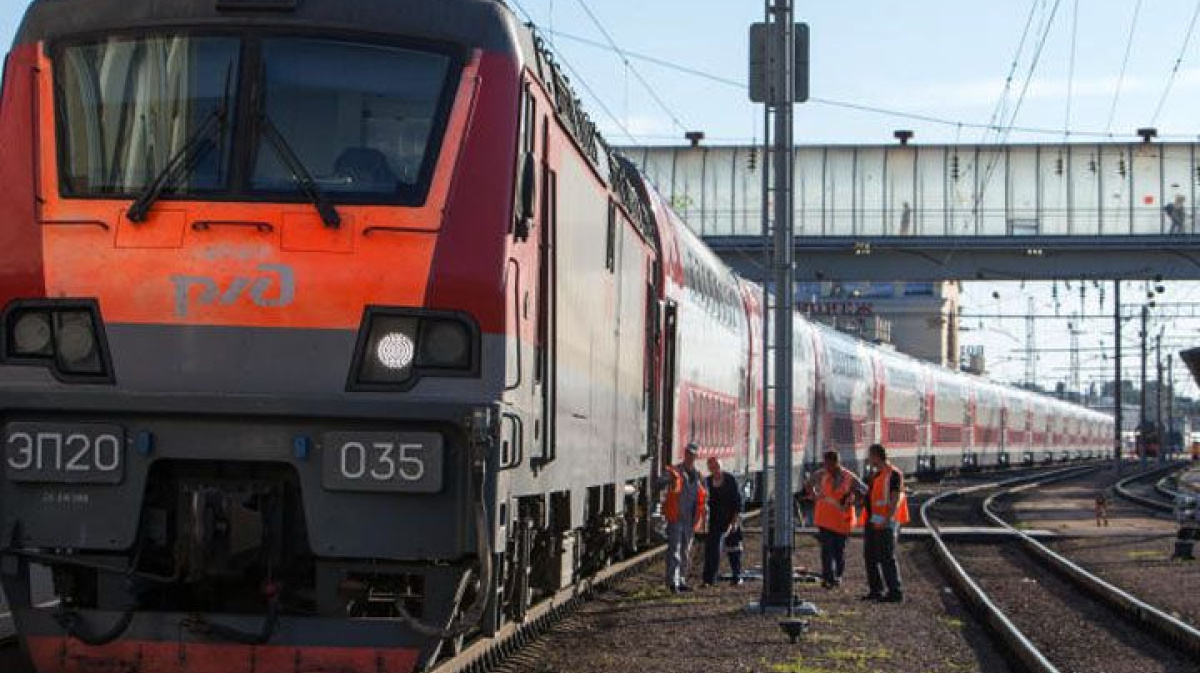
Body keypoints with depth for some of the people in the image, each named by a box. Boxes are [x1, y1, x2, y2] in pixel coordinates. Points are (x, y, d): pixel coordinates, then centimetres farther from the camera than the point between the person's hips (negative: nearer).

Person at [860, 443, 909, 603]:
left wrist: (887, 519, -26)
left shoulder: (893, 474, -11)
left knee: (886, 557, -11)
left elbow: (896, 499, -18)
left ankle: (896, 592, -8)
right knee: (870, 556, 11)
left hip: (885, 524, -10)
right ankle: (876, 590, 18)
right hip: (872, 521, 10)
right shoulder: (877, 474, 18)